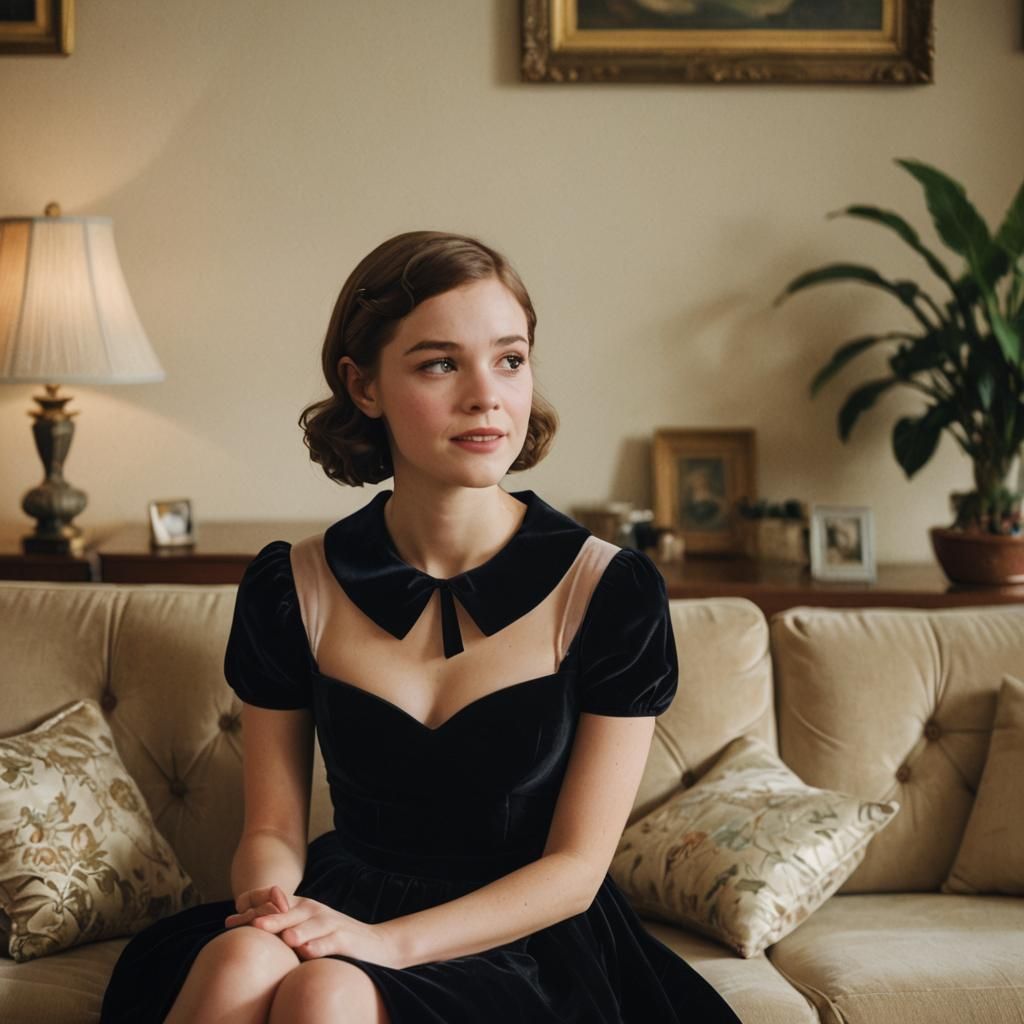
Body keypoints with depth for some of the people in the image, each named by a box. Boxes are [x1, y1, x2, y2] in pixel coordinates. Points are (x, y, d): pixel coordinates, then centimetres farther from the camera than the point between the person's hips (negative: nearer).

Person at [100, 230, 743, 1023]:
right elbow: (273, 828, 4)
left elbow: (575, 866, -7)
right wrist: (269, 903, -20)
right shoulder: (291, 587, 0)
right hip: (346, 912, 3)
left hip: (527, 944, -2)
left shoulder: (612, 590, -8)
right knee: (241, 959, -31)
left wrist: (387, 942, -20)